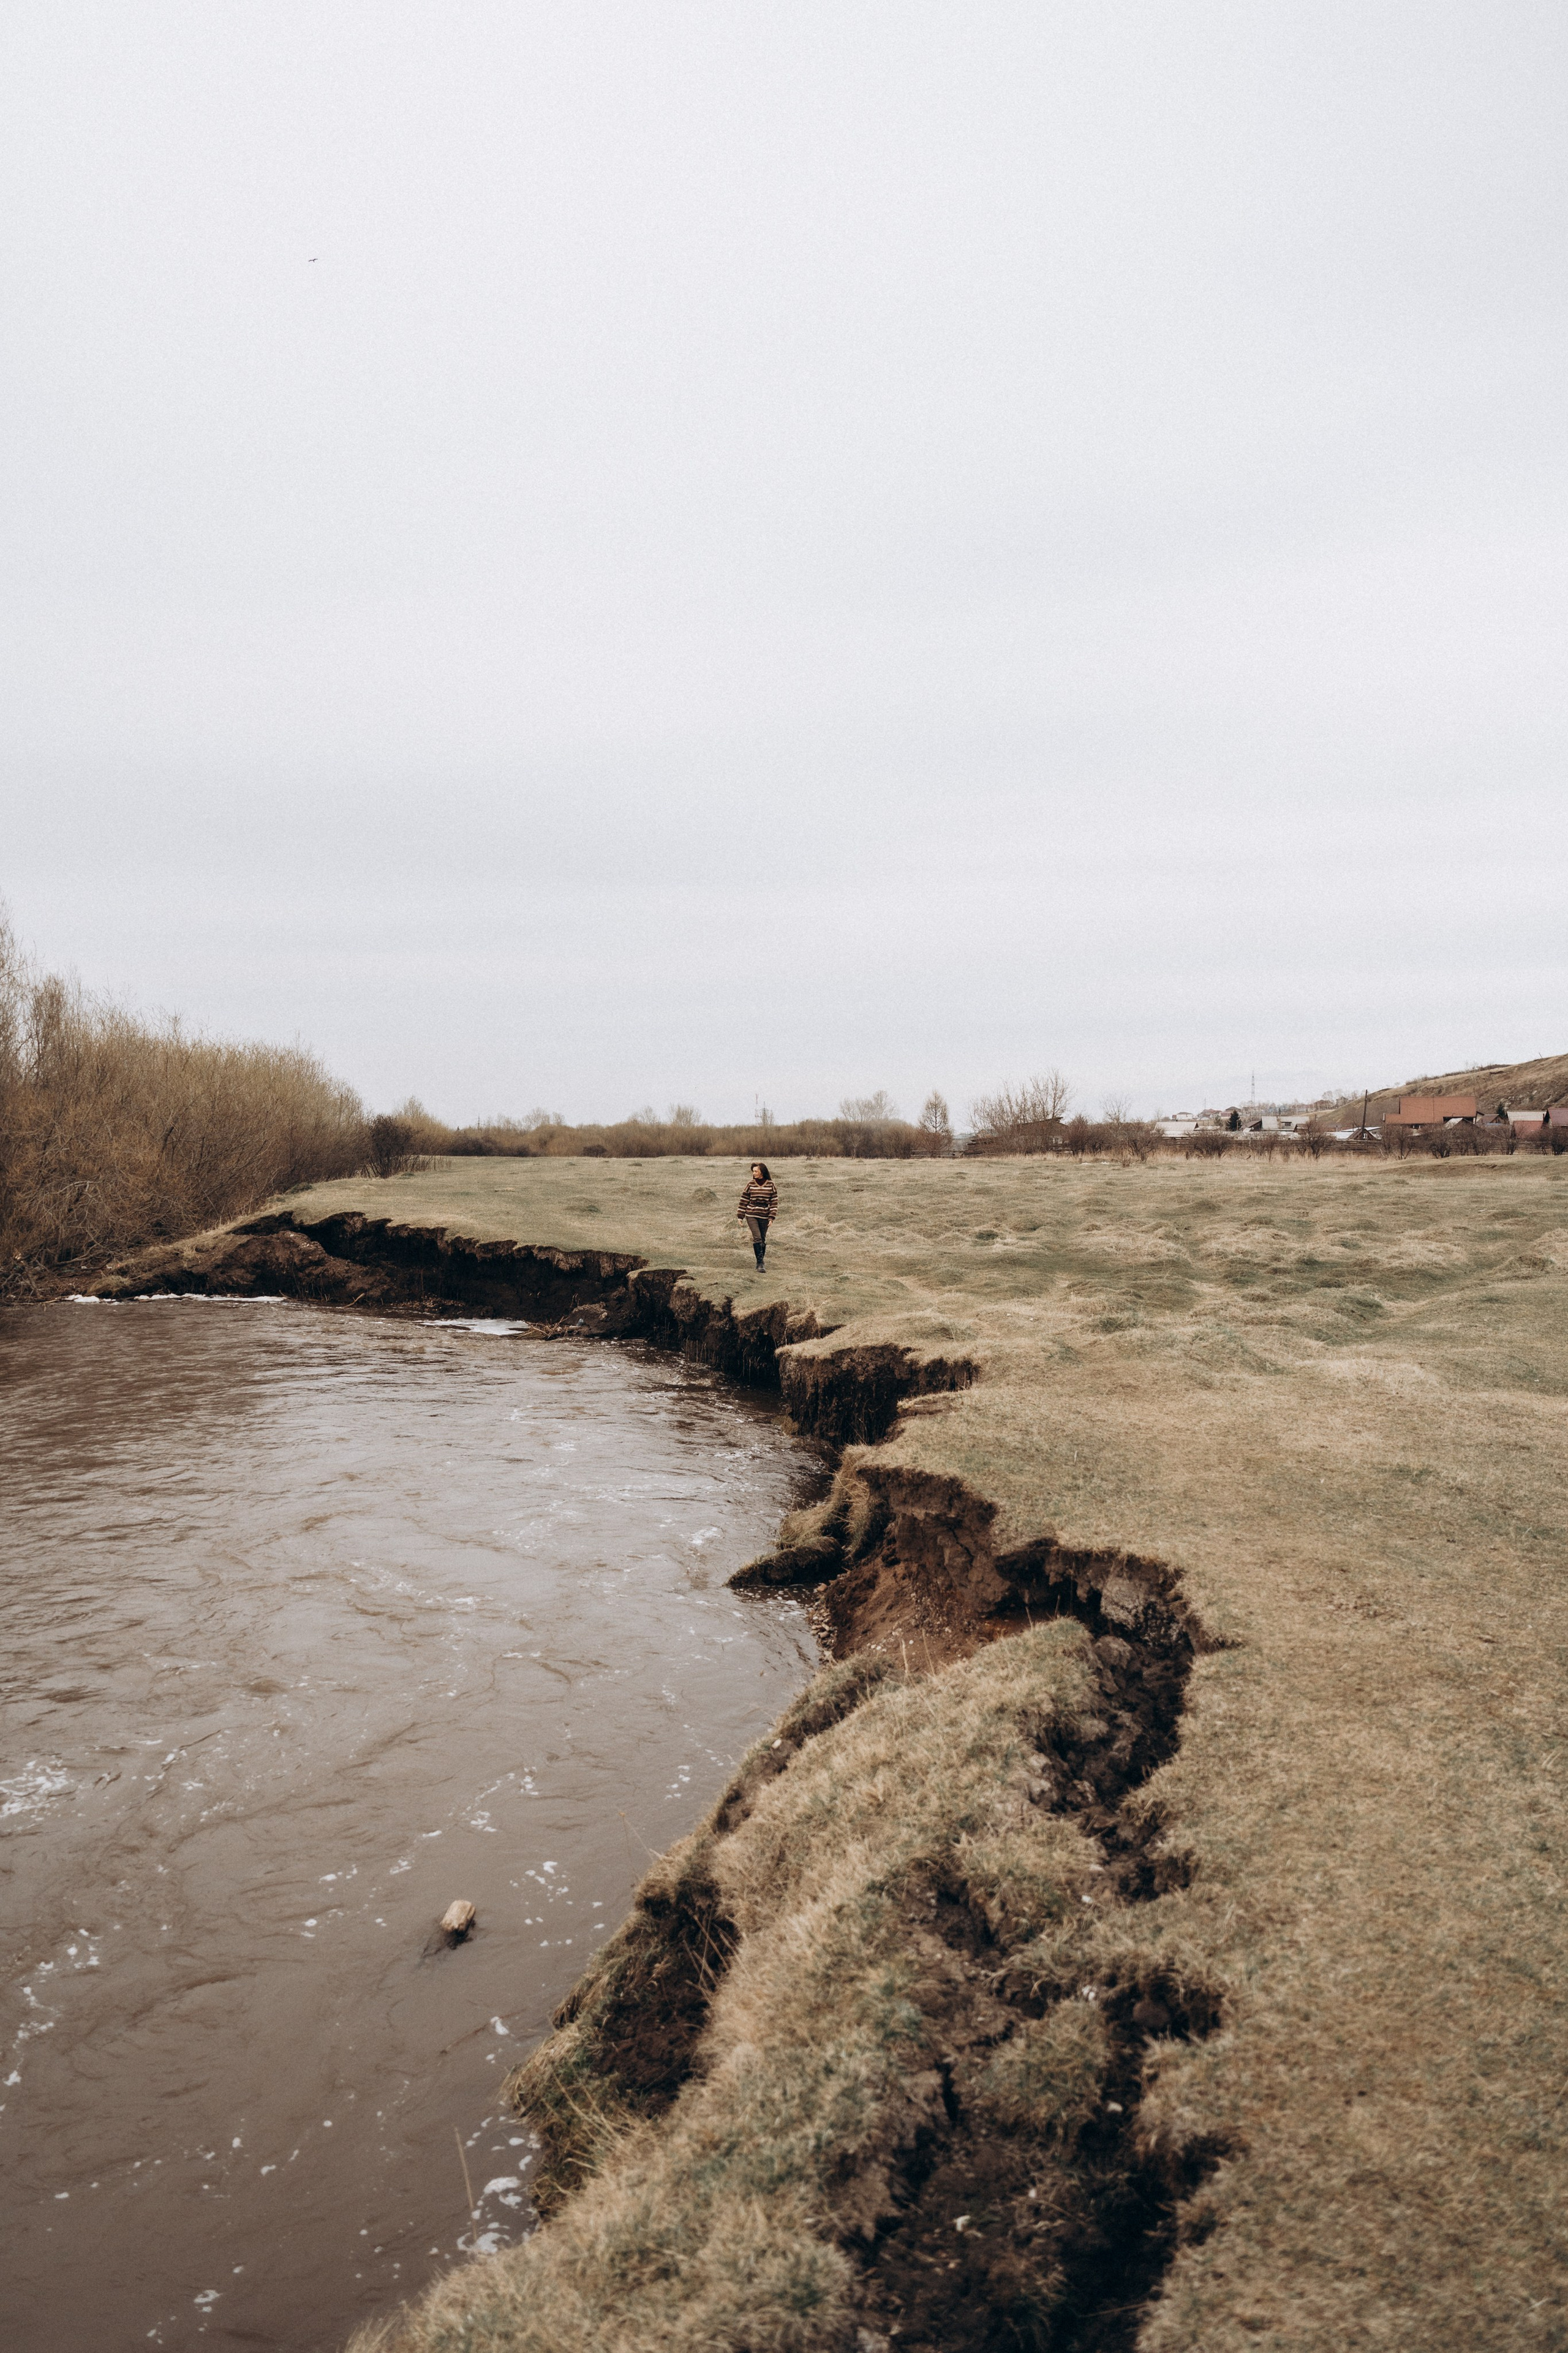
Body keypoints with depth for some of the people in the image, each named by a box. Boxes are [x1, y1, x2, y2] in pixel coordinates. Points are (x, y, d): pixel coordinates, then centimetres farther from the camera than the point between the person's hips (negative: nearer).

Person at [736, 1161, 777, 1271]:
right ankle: (760, 1263, -12)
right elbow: (744, 1200, 6)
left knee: (763, 1240, 8)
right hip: (751, 1215, -1)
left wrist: (772, 1217, -7)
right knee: (757, 1238, -13)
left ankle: (760, 1262, 22)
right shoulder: (750, 1184, 1)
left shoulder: (771, 1185, -1)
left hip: (764, 1216, 1)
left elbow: (774, 1202, 1)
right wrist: (740, 1217, 4)